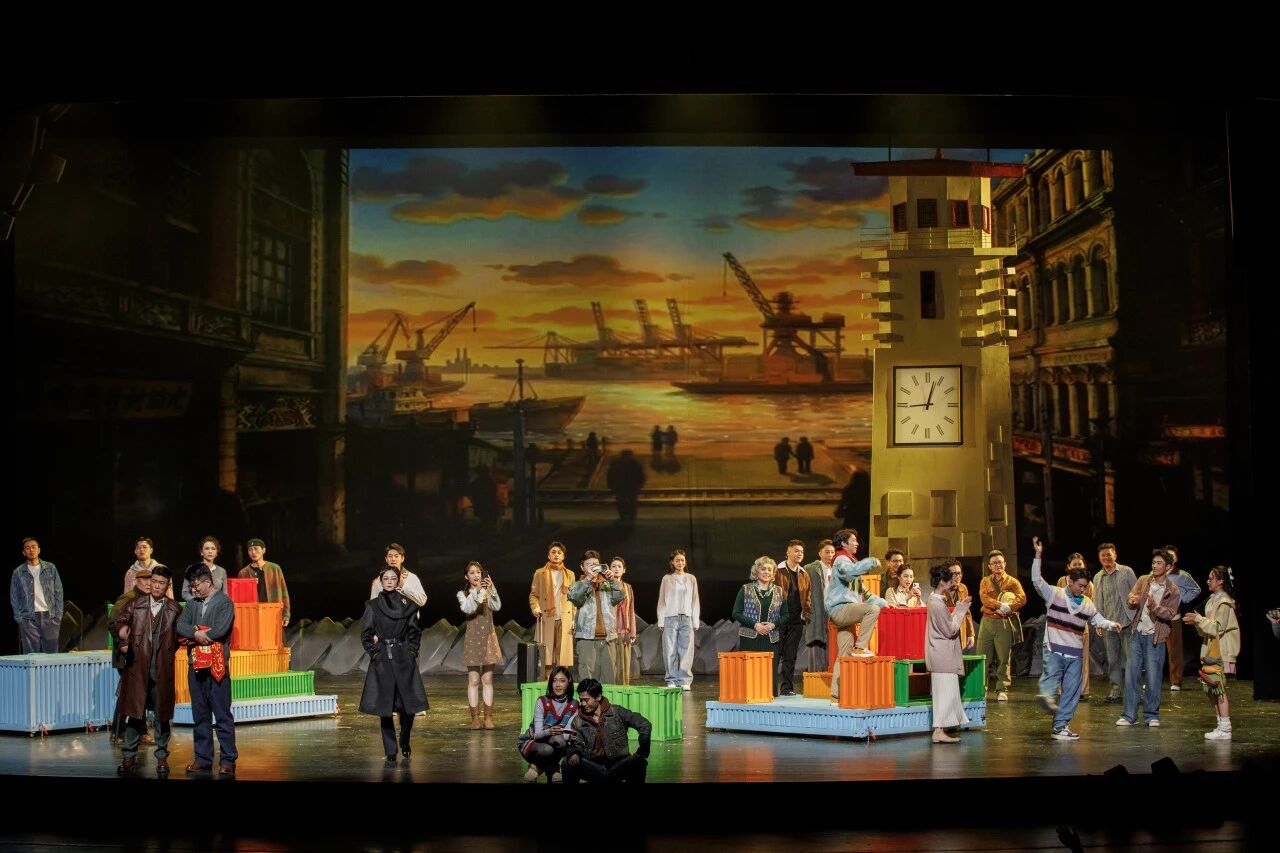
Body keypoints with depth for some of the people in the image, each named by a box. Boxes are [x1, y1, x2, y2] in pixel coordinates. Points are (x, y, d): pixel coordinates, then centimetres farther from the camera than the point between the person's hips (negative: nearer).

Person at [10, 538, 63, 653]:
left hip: (49, 617, 1)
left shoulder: (50, 568, 10)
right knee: (31, 656, -4)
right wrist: (19, 618, -3)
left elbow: (58, 592, 9)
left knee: (52, 653, 1)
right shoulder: (18, 573, 8)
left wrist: (58, 615, 0)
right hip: (29, 619, -1)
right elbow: (14, 597, 9)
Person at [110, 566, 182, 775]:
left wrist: (168, 653, -3)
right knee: (134, 712, 3)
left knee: (162, 714, 6)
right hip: (137, 667, 0)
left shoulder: (174, 609, 5)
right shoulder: (135, 604, 5)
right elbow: (113, 621, -2)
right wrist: (121, 630, -22)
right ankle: (129, 756, 12)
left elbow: (179, 636, 8)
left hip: (162, 669, 0)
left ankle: (162, 757, 15)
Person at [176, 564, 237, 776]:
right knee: (200, 715, 10)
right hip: (196, 665, 6)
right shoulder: (192, 603, 12)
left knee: (222, 715, -3)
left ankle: (227, 760, 0)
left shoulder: (224, 602, -5)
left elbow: (220, 630, -18)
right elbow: (181, 625, 0)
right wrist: (197, 634, -18)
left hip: (217, 666, -6)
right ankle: (203, 759, 17)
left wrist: (194, 636, -7)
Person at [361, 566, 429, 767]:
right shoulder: (372, 605, 5)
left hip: (404, 659, 1)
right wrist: (374, 652, -5)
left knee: (409, 705, -4)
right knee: (385, 708, -2)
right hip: (382, 660, 0)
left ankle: (405, 744, 20)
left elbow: (415, 633, 10)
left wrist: (412, 651, -2)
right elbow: (366, 635, 6)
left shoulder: (408, 605, 7)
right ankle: (390, 753, 4)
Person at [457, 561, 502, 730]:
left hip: (488, 638, 2)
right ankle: (475, 717, 2)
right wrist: (476, 591, -31)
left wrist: (491, 589, -26)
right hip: (472, 639, -1)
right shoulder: (463, 594, 2)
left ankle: (488, 717, 5)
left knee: (487, 679, 3)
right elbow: (467, 609, -18)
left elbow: (497, 607, -11)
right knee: (473, 680, -2)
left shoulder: (488, 592, 6)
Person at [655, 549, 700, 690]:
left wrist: (696, 621, 5)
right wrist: (661, 621, 0)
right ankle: (672, 680, 0)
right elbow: (661, 601, 8)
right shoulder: (667, 579, 8)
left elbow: (695, 601, 12)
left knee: (686, 651, -4)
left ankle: (685, 681, -1)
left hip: (686, 619, 1)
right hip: (670, 618, -1)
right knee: (670, 651, -5)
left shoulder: (691, 579, 12)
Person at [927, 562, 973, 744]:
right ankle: (939, 731, -7)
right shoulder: (938, 604, -19)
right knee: (946, 692, -7)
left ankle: (940, 731, 12)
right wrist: (960, 610, -8)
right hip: (943, 655, -10)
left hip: (942, 654, 10)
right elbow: (950, 630, -16)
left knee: (945, 693, 11)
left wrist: (960, 609, 13)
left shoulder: (936, 601, 12)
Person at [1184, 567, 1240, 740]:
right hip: (1210, 651, 9)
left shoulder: (1224, 602, -11)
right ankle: (1221, 725, 17)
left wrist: (1199, 619, -16)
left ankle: (1225, 730, -9)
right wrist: (1196, 622, 3)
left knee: (1219, 688, -10)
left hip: (1220, 652, -9)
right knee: (1211, 689, 10)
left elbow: (1218, 628, -17)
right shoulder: (1213, 600, 17)